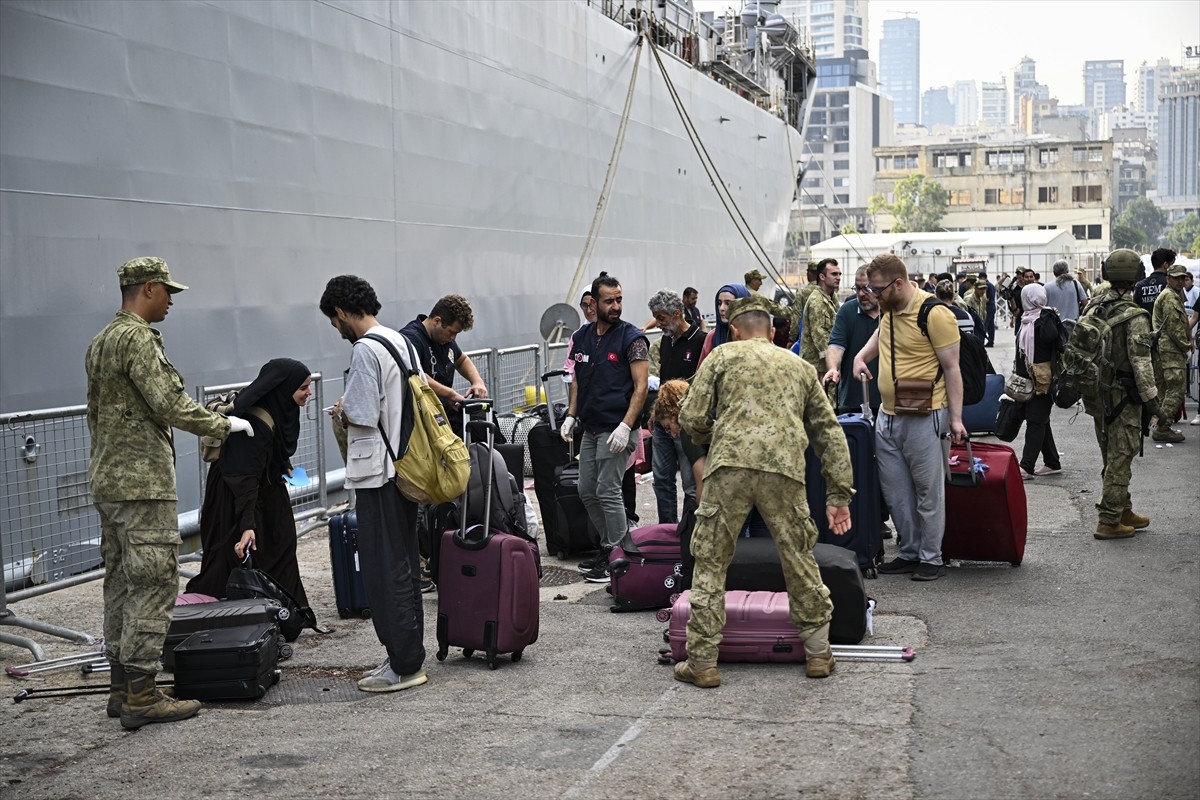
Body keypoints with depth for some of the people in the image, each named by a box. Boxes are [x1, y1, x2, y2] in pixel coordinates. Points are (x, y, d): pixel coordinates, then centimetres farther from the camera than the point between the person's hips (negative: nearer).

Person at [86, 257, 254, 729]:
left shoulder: (100, 341, 18)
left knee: (121, 583, 12)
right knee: (153, 584, -7)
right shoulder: (138, 338, -14)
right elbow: (170, 404, -20)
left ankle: (121, 686, 18)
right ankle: (141, 696, -6)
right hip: (144, 482, -10)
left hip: (107, 481, 10)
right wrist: (224, 425, -7)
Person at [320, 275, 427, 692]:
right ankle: (409, 656, 22)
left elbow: (361, 416, -20)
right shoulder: (401, 341, 12)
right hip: (406, 467, 9)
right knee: (405, 564, 14)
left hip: (377, 473, -9)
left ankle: (403, 665, 1)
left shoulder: (365, 349, -16)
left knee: (384, 571, -3)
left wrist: (341, 412, 2)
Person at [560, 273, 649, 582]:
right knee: (587, 491, 11)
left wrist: (626, 426, -21)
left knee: (608, 492, -8)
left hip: (615, 429, -7)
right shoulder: (582, 336, 11)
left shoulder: (631, 338, -8)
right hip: (590, 427, 7)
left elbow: (641, 386, -12)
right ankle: (608, 548, 24)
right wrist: (571, 415, 8)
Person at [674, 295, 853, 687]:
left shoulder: (723, 356, 17)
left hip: (730, 467, -2)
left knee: (710, 563, 7)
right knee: (799, 559, 17)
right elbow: (829, 432, 22)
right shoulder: (800, 367, 27)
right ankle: (818, 653, 24)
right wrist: (840, 494, 22)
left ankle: (702, 662, 8)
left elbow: (690, 417, 9)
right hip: (785, 470, 2)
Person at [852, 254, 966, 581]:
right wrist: (861, 356, 15)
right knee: (895, 491, 12)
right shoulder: (889, 308, 8)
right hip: (887, 416, 8)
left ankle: (931, 557, 13)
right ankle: (909, 553, 23)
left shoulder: (934, 313, -15)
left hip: (924, 418, -8)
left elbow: (952, 368, -13)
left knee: (928, 492, 3)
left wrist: (955, 417, -14)